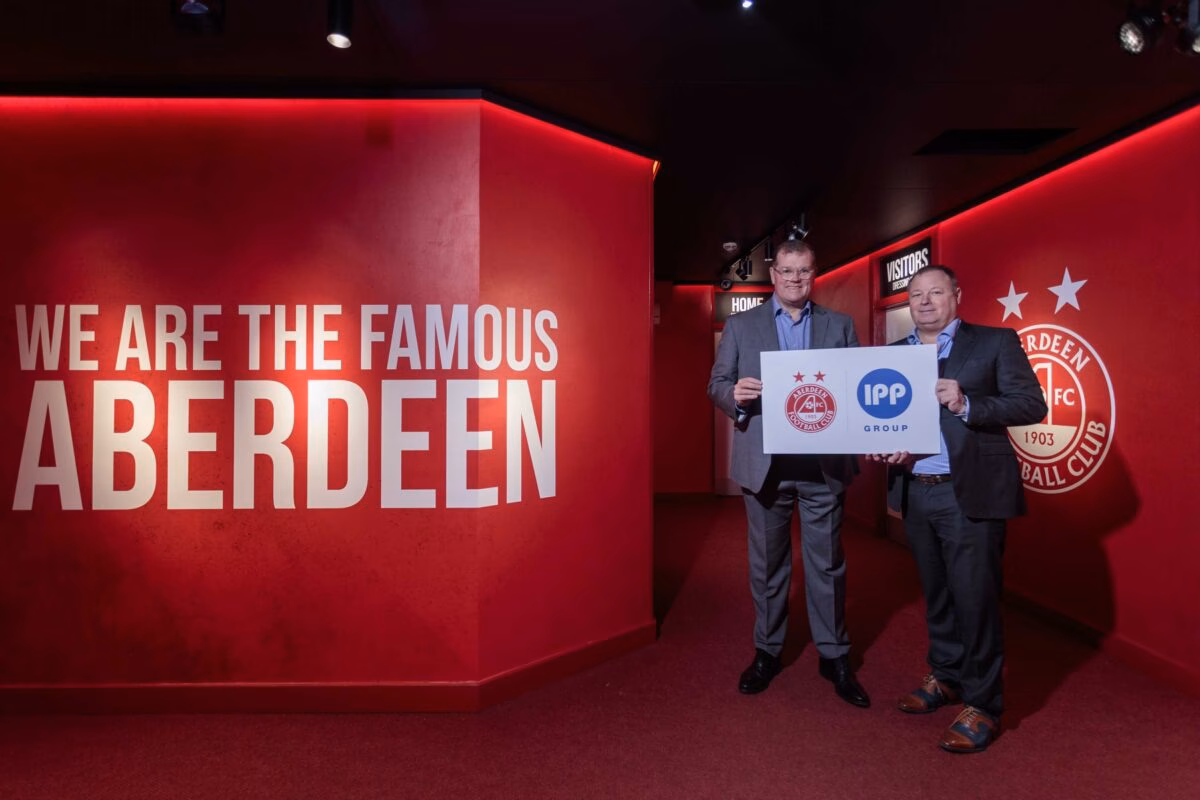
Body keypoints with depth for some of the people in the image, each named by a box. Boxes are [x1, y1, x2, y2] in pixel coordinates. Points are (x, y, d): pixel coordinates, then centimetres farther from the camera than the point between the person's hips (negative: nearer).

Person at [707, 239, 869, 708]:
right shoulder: (741, 325, 8)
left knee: (827, 563, 8)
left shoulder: (840, 326, 10)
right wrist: (735, 393, -18)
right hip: (765, 462, 0)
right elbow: (717, 385, 5)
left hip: (823, 463, 0)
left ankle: (834, 656, 23)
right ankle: (766, 652, 26)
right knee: (767, 563, 11)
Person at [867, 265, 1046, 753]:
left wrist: (967, 405, -20)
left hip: (970, 493, -4)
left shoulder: (995, 342, 0)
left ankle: (981, 705, 15)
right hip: (915, 493, 5)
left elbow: (1033, 404, -7)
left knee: (974, 598, 0)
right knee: (936, 594, 16)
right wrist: (884, 450, -7)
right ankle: (945, 678, 34)